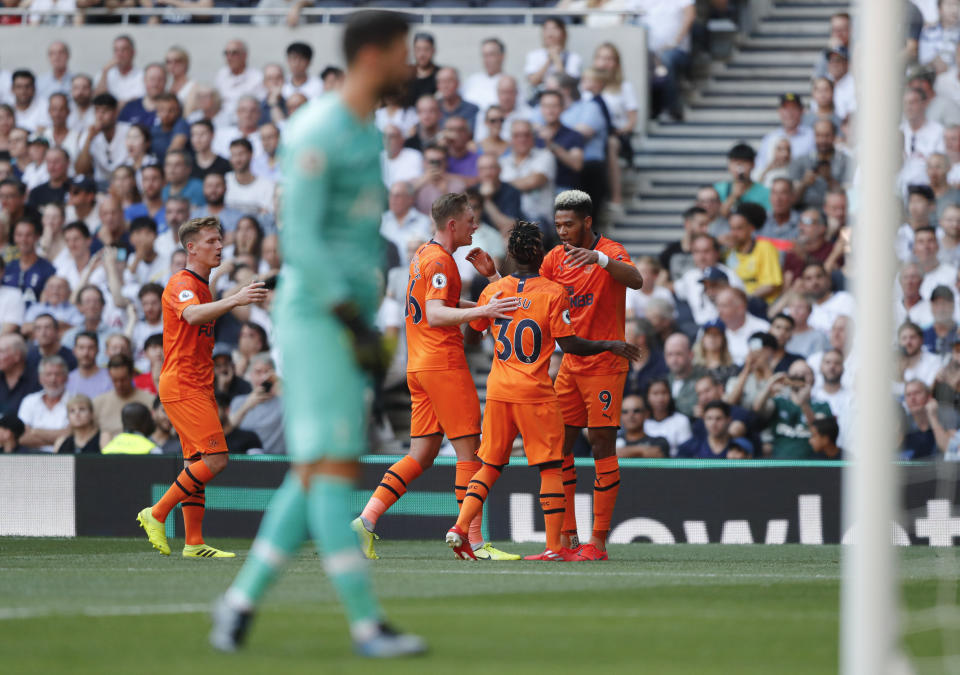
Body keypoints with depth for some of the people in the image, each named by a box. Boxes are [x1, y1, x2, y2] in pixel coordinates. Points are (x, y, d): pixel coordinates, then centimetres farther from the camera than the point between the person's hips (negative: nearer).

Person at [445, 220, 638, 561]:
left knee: (490, 466, 13)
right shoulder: (553, 293, -9)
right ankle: (554, 545, -2)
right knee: (551, 467, 2)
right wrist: (610, 346, 2)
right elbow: (569, 344, -10)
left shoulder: (493, 290, 4)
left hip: (498, 391, 4)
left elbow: (470, 334, 14)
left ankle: (460, 527, -1)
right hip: (536, 393, -4)